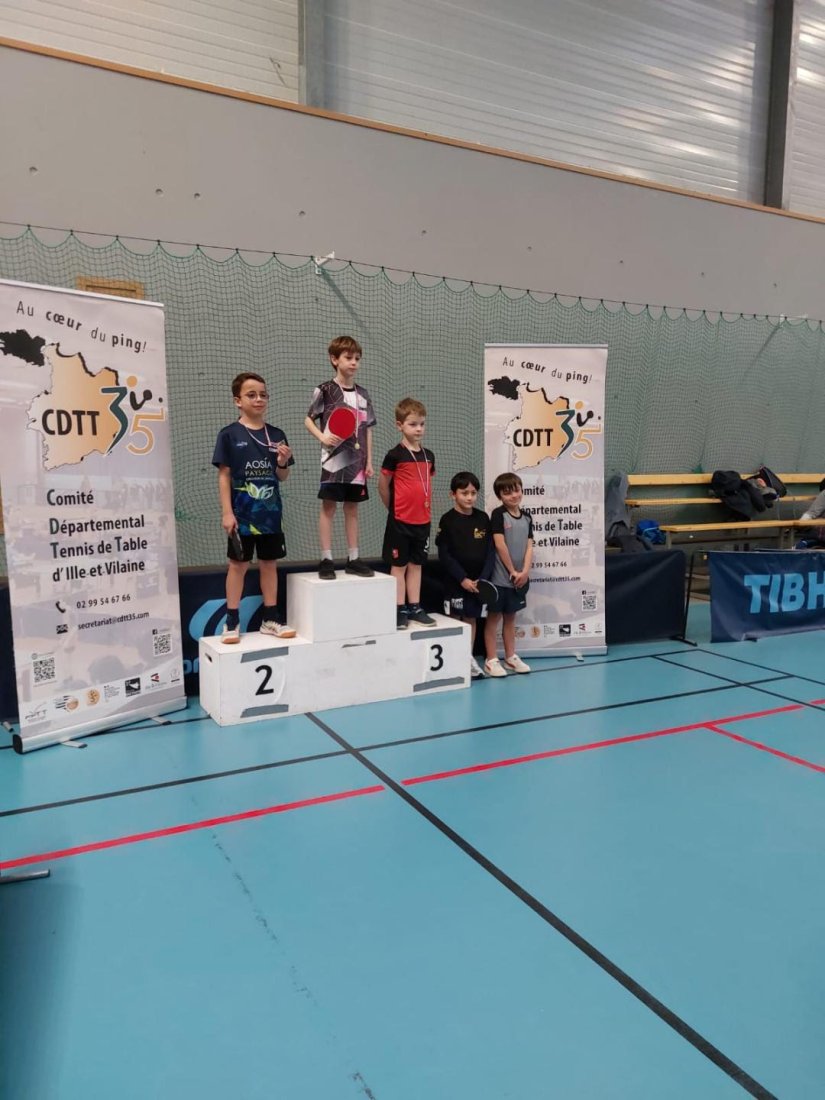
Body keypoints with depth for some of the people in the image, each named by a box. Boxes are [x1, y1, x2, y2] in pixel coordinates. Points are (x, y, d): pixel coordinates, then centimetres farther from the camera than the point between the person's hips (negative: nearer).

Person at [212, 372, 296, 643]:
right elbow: (224, 475, -6)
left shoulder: (276, 435, 5)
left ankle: (270, 619, 21)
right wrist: (227, 512, -11)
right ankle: (232, 621, 12)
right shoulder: (229, 434, -5)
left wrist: (282, 463, -12)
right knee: (238, 564, 3)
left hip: (270, 512, 4)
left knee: (269, 563, 10)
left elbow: (282, 478, 10)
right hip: (241, 513, -4)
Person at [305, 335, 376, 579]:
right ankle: (326, 560, 5)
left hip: (356, 459, 5)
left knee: (352, 507, 9)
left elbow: (367, 429, 13)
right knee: (329, 506, -1)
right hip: (334, 458, -5)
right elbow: (309, 420, 0)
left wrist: (369, 460, 9)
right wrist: (322, 437, -19)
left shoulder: (362, 393, 10)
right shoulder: (325, 390, -4)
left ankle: (353, 559, 16)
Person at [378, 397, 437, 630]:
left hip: (423, 520, 5)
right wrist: (395, 509, 6)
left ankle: (415, 608, 21)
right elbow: (383, 486, -3)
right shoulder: (395, 455, -10)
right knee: (399, 565, 3)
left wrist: (424, 508, 11)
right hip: (400, 521, -5)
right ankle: (400, 610, 11)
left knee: (416, 564, 12)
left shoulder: (428, 455, 7)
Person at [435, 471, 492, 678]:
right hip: (455, 581, -3)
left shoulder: (483, 518, 2)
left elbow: (490, 551, 3)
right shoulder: (447, 520, -8)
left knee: (471, 618, 12)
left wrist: (482, 578, -8)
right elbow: (444, 555, -10)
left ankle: (469, 657, 22)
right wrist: (463, 579, -14)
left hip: (478, 581, 3)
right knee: (454, 620, 4)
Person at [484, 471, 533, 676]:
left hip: (519, 578, 6)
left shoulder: (527, 517, 8)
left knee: (510, 617, 15)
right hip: (500, 577, -5)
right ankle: (491, 660, 8)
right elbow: (500, 545, -13)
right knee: (494, 617, 2)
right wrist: (513, 571, -11)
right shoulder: (498, 514, -9)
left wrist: (525, 571, -8)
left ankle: (510, 657, 24)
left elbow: (529, 546, 4)